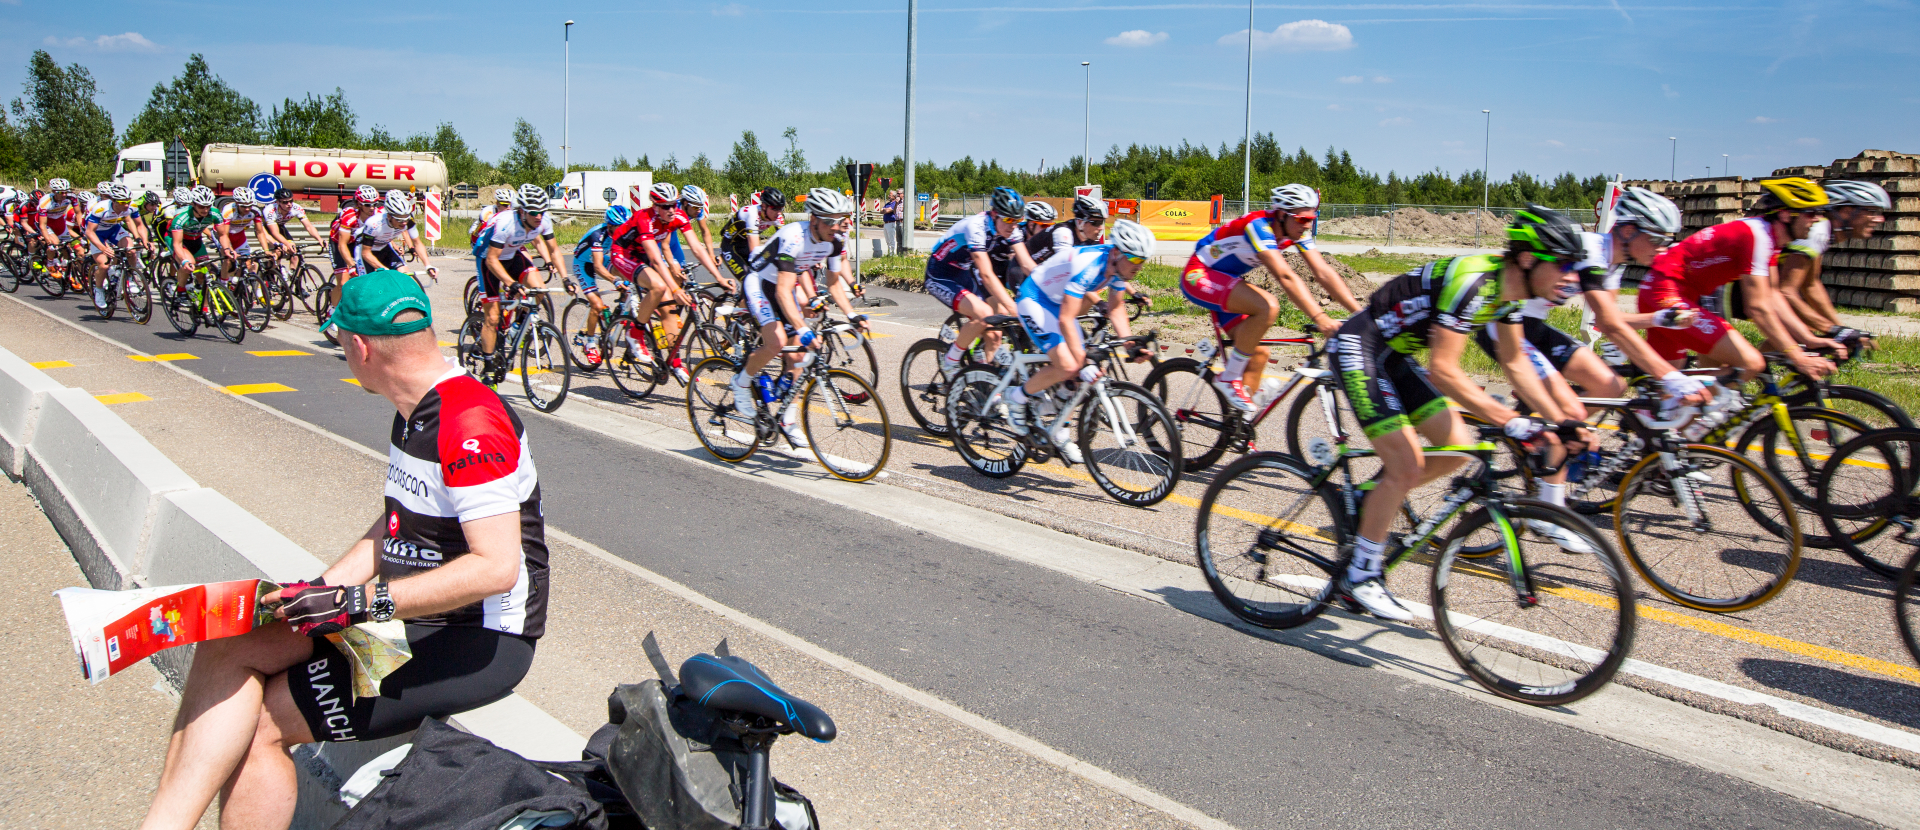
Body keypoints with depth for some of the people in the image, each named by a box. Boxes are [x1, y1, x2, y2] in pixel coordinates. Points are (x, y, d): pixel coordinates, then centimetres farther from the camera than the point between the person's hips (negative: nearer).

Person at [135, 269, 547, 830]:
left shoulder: (471, 425, -20)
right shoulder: (414, 411, 13)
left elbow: (497, 567, -26)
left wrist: (359, 602, -25)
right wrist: (324, 589, 3)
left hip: (480, 643, -9)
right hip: (417, 618, 9)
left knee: (259, 725, -13)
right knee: (227, 647, -8)